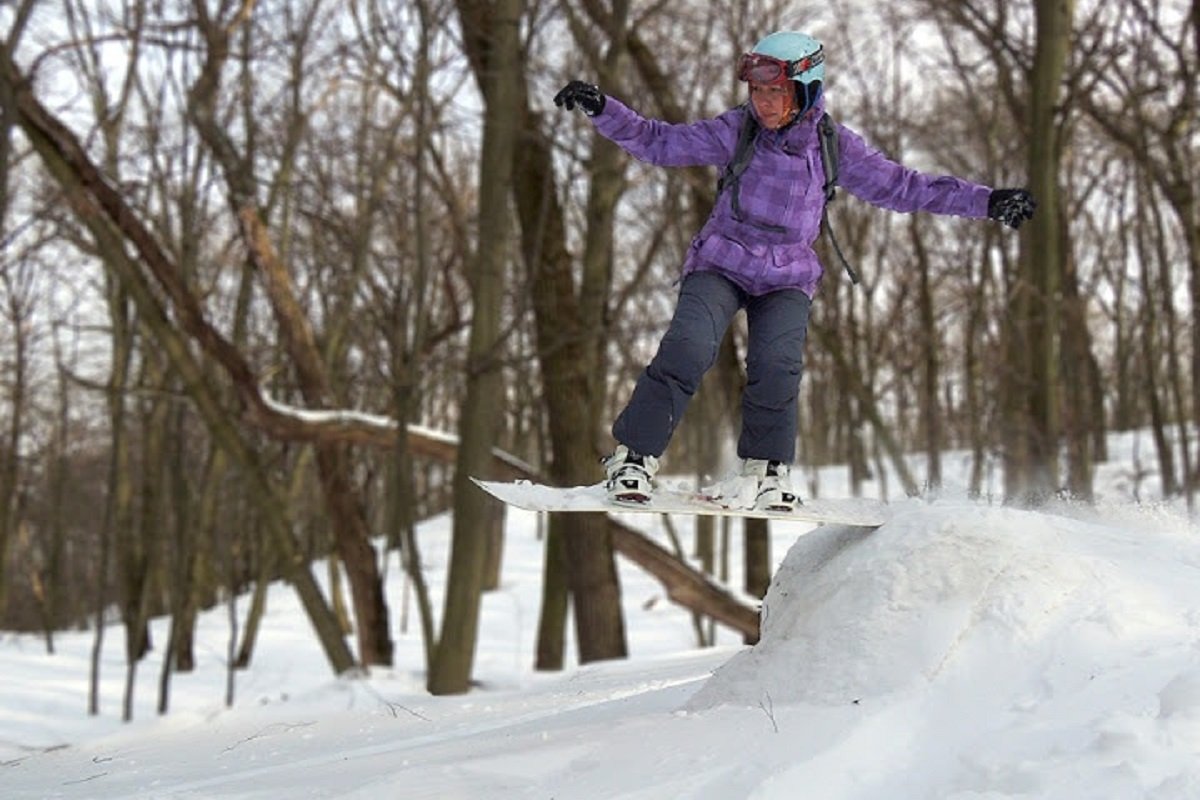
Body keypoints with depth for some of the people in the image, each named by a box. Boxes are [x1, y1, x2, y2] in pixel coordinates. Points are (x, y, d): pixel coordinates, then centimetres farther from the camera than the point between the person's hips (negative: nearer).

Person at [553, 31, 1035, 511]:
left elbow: (901, 187, 1)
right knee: (688, 349, -25)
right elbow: (658, 143, -2)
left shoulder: (833, 146, -4)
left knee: (777, 365, -24)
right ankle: (634, 456, -14)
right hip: (721, 264, -1)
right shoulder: (735, 132, -7)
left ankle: (768, 470, -3)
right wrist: (601, 109, -15)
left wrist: (986, 202, -3)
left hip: (787, 278, 1)